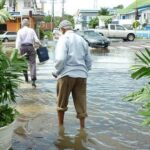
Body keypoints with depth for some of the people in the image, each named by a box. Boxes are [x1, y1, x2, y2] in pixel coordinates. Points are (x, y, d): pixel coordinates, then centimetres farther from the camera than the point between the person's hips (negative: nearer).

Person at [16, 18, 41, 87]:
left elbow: (18, 41, -7)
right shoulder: (31, 30, 2)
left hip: (23, 47, 1)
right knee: (32, 64, -3)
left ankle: (26, 78, 27)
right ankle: (33, 81, -15)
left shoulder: (20, 31, 0)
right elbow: (36, 40, -1)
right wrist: (40, 44, 19)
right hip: (30, 47, -1)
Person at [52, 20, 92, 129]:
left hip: (67, 75, -4)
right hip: (82, 75, 5)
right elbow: (89, 61, 14)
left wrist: (56, 72, -2)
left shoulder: (64, 39, -3)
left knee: (62, 103, 13)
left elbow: (60, 59, -16)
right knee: (81, 103, 8)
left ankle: (60, 125, 25)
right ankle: (82, 128, 11)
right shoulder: (82, 40, 14)